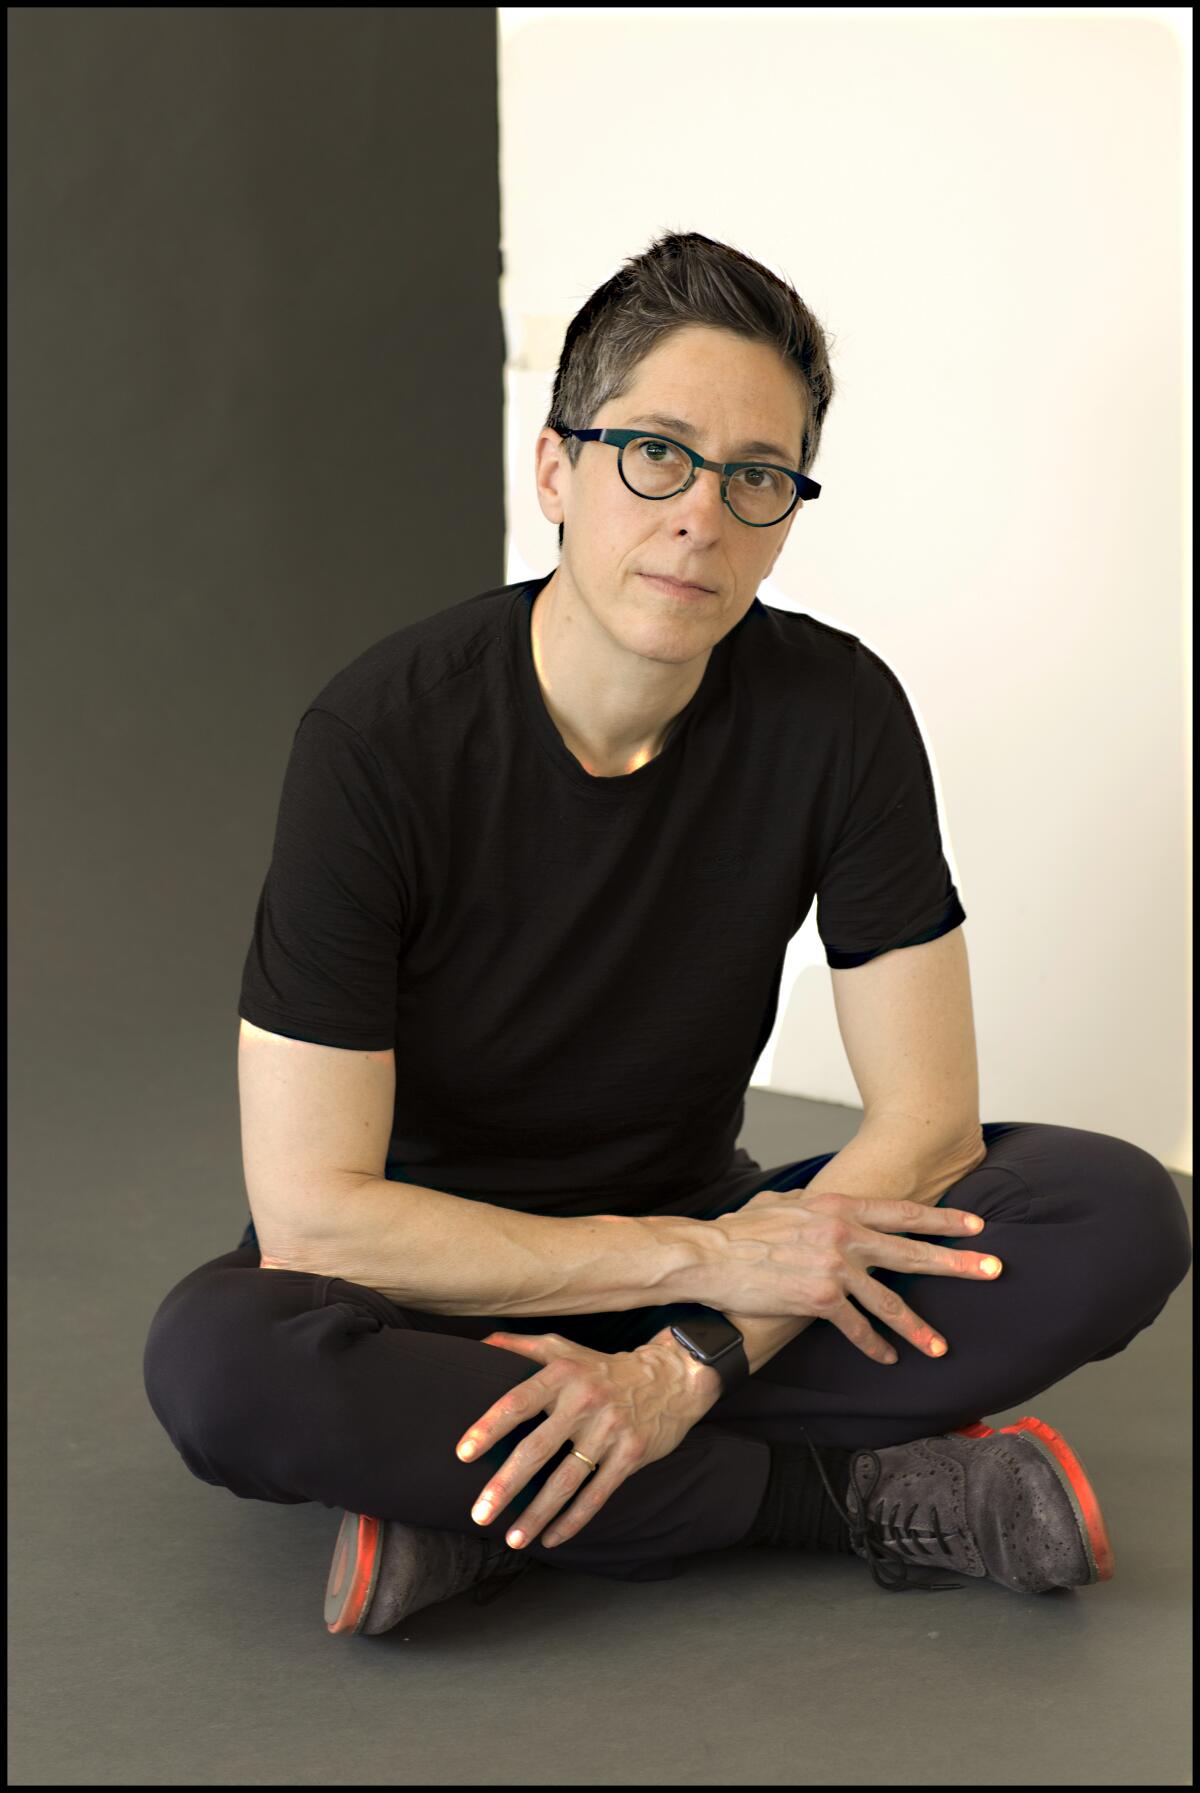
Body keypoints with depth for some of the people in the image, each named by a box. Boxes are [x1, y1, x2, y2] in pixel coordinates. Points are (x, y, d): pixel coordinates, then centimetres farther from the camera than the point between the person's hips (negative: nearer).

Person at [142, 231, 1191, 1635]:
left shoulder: (835, 714, -11)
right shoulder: (382, 736, -20)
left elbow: (924, 1116, -11)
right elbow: (312, 1209, -23)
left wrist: (694, 1358, -26)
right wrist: (708, 1256, -24)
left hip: (698, 1246, 3)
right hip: (436, 1275, -3)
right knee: (217, 1364, -37)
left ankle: (478, 1505, -23)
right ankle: (857, 1493, -24)